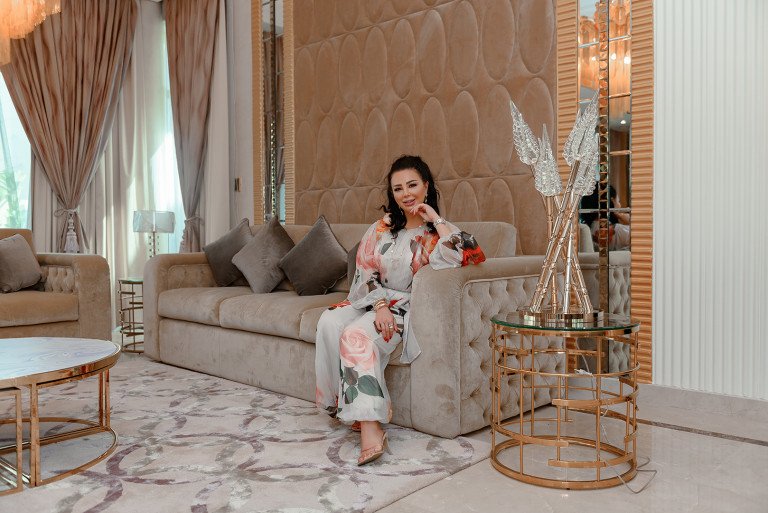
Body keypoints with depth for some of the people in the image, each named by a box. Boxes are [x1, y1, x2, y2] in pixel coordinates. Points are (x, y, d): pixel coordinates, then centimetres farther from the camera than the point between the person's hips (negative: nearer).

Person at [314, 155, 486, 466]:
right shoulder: (383, 227, 11)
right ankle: (353, 411, -19)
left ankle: (369, 425, -36)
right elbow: (365, 272, 5)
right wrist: (380, 305, -14)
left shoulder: (438, 233, -1)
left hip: (409, 309, -5)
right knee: (330, 322, -25)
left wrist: (436, 219, -14)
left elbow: (471, 255, -22)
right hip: (375, 302, 5)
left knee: (357, 334, -32)